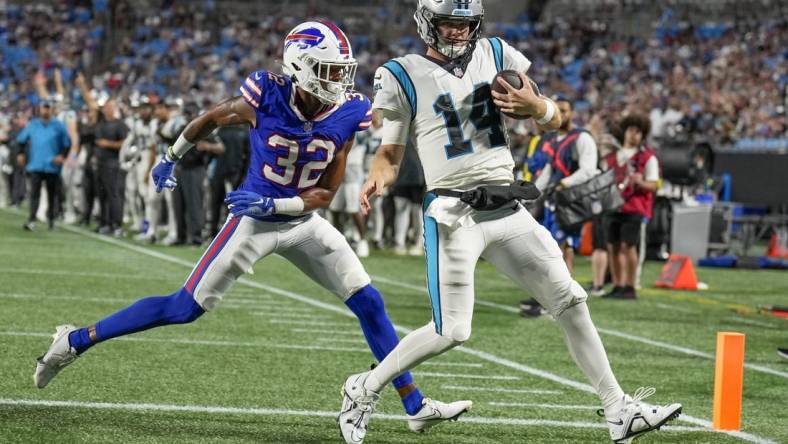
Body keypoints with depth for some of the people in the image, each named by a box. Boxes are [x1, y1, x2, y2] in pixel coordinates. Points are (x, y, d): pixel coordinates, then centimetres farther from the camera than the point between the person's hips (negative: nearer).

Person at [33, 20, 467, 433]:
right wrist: (171, 158, 14)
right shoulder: (265, 99, -21)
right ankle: (75, 340, 9)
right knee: (185, 308, -3)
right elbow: (211, 118, 1)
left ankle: (415, 406, 4)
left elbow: (325, 194, -7)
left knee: (369, 304, -3)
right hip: (254, 222, -4)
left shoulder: (345, 115, -12)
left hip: (302, 221, 4)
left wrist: (272, 203, -21)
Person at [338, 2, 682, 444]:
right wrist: (378, 179, -22)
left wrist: (532, 104, -9)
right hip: (454, 215, -5)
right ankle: (364, 389, 11)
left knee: (571, 301, 3)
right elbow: (390, 154, 1)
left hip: (508, 211, 5)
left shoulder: (496, 56, 9)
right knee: (451, 332, -10)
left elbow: (555, 119, 14)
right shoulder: (405, 76, -2)